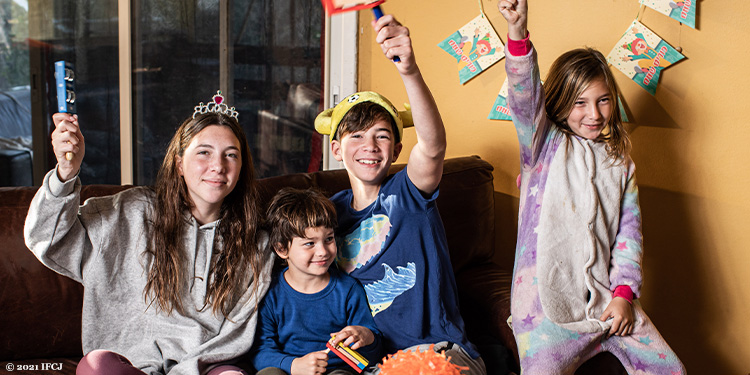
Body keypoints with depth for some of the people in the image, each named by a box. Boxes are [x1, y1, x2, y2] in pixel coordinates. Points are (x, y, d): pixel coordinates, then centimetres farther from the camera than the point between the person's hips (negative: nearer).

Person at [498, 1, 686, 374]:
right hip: (547, 302, -4)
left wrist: (623, 293, -3)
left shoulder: (619, 160, 11)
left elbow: (629, 229, 8)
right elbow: (524, 96, -17)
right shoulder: (545, 144, 1)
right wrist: (517, 32, -33)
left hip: (607, 298, 4)